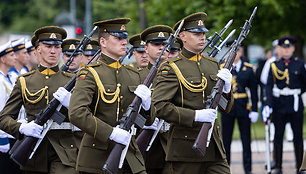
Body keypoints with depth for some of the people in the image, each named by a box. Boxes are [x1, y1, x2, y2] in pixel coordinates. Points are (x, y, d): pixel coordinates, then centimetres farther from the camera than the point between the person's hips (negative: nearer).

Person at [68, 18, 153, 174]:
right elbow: (76, 114, -19)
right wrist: (111, 133, -23)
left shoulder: (133, 76, 15)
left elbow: (148, 121, 19)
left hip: (130, 155, 5)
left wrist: (146, 104, -4)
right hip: (97, 159, -5)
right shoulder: (90, 75, -5)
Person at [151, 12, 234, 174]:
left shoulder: (212, 65, 15)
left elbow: (226, 107, 18)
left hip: (214, 148, 6)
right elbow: (158, 107, -16)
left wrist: (226, 87, -4)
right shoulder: (171, 68, -5)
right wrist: (195, 115, -21)